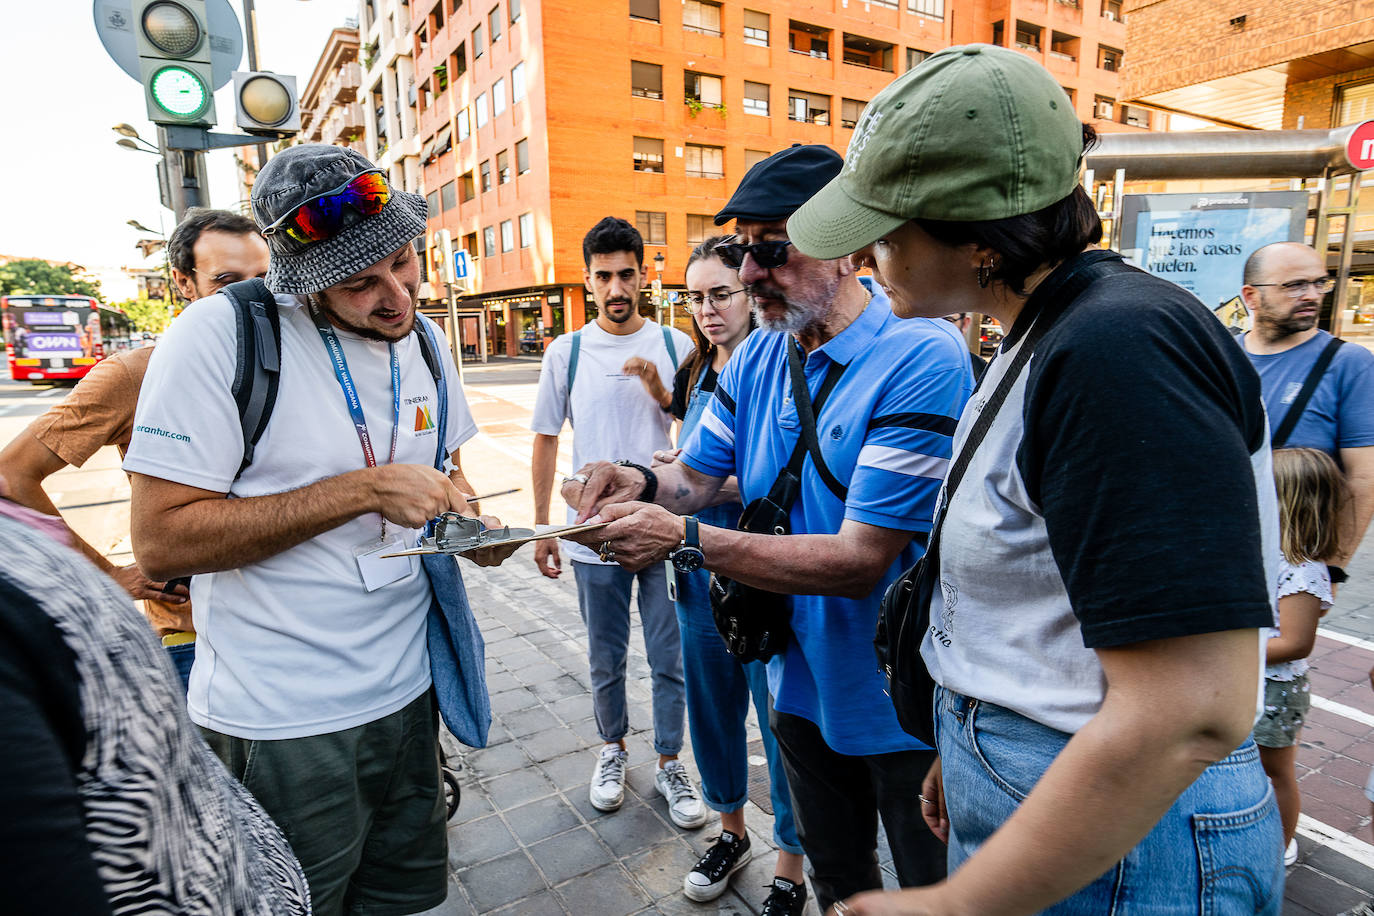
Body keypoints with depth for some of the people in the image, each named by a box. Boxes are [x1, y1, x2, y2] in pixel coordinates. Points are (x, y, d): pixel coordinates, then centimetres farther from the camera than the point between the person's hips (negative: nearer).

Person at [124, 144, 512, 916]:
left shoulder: (422, 338, 3)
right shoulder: (219, 337, -17)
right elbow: (162, 539, -19)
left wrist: (467, 516, -6)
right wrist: (366, 488, -25)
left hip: (406, 692, 6)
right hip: (282, 724, -5)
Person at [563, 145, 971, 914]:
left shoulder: (921, 357, -27)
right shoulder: (757, 357, -2)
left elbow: (860, 557, -30)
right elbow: (699, 473, 5)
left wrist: (684, 539, -34)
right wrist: (643, 485, -18)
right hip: (804, 681, 7)